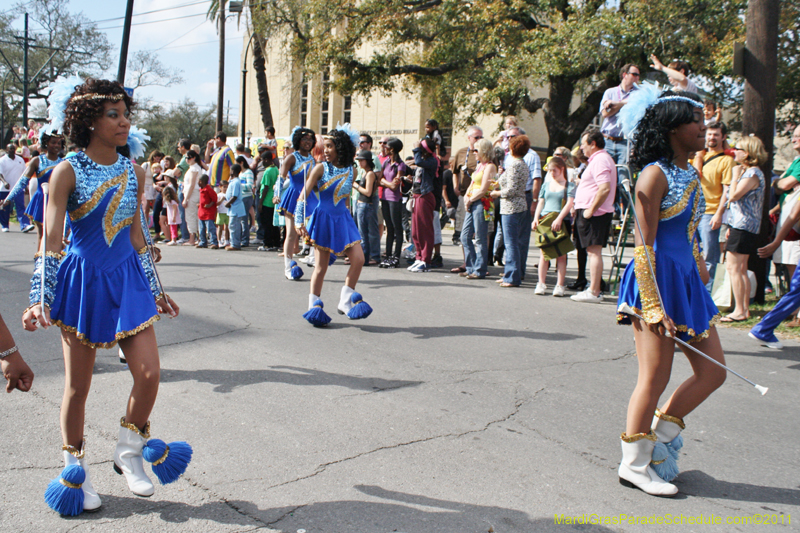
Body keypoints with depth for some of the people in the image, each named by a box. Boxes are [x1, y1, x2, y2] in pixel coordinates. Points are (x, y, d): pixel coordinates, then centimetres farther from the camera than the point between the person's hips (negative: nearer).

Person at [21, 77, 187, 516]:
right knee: (78, 384, 6)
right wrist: (40, 299, -18)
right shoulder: (68, 171, -9)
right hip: (82, 281, -4)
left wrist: (155, 290, 15)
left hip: (127, 280, 4)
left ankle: (128, 453, 21)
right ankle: (75, 468, 26)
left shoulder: (134, 172, 5)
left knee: (149, 373, -3)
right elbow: (51, 241, -11)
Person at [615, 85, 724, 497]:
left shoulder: (691, 174, 13)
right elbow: (644, 246, -18)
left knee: (713, 372, 10)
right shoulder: (655, 175, -14)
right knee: (655, 378, -1)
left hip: (687, 280, 9)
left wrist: (702, 274, 20)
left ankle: (658, 437, 25)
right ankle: (634, 464, 15)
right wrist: (653, 305, -22)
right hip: (657, 280, -9)